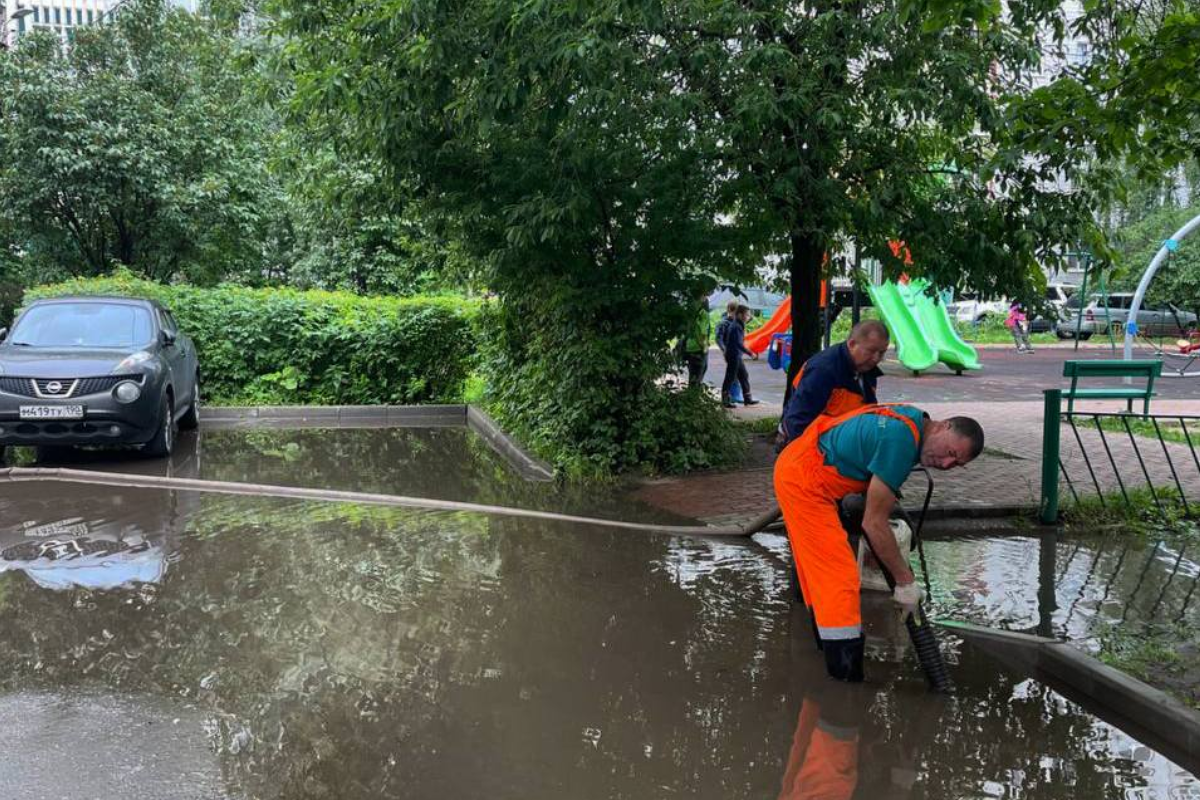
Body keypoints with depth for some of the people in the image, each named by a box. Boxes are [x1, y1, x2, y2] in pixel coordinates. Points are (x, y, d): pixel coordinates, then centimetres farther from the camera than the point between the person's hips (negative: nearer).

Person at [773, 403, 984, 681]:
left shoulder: (912, 419, 4)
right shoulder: (901, 439, -24)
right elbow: (874, 523, -19)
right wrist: (905, 582, -10)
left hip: (796, 468, 10)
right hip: (804, 482, -10)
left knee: (821, 572, 23)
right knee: (840, 580, -10)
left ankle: (827, 640, 39)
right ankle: (847, 678, -6)